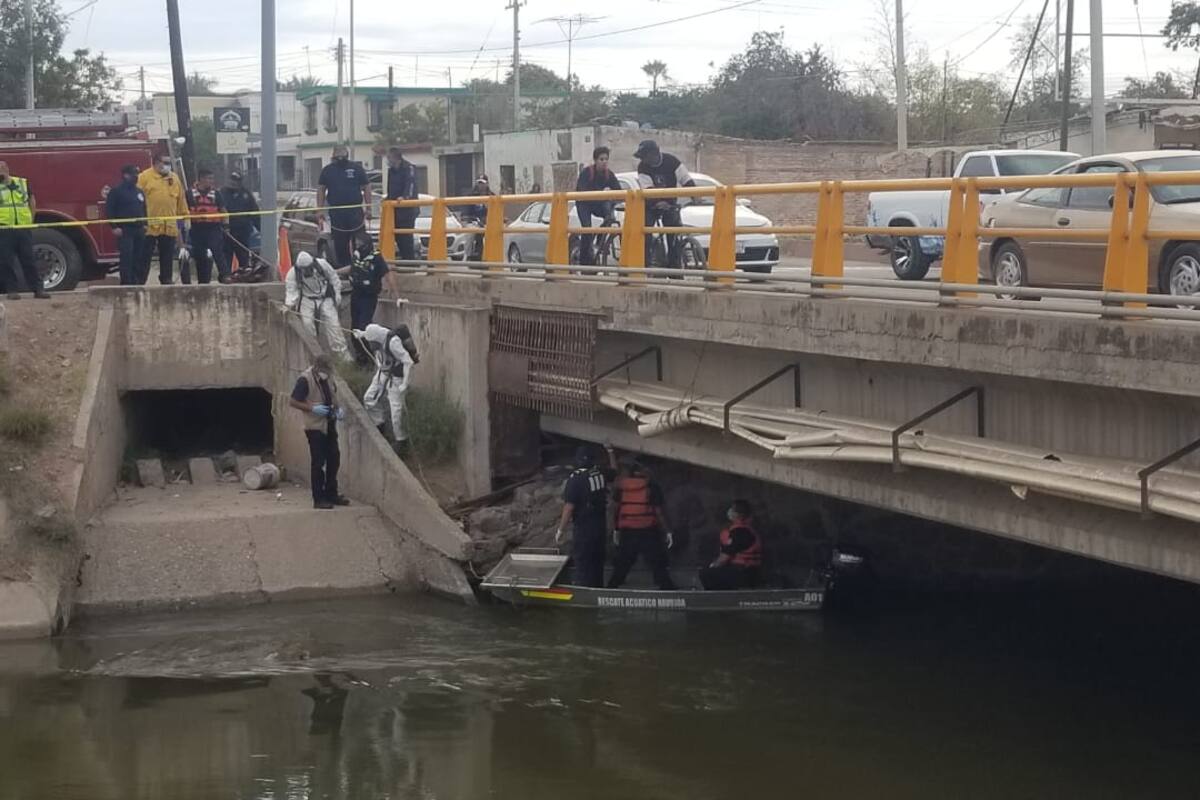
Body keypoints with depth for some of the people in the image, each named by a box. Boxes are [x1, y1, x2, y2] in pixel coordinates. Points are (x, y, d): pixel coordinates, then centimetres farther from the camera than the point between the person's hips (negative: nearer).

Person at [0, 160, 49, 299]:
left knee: (29, 260, 4)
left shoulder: (22, 183, 12)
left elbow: (32, 202, 22)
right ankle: (12, 290, 6)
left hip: (24, 229, 2)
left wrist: (30, 220, 14)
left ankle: (38, 288, 6)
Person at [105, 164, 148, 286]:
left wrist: (145, 225, 14)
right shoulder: (116, 191, -3)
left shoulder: (140, 192, 19)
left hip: (139, 230, 7)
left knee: (137, 259, 6)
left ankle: (135, 283, 11)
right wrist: (114, 227, -14)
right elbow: (109, 209, -8)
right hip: (124, 230, -7)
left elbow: (144, 210, 27)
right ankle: (126, 284, -13)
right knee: (126, 258, -12)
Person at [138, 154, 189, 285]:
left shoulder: (174, 179, 13)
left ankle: (166, 282, 18)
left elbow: (181, 201, 17)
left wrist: (181, 220, 15)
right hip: (149, 227, -4)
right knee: (145, 258, -1)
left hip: (170, 228, 4)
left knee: (167, 259, 10)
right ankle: (139, 283, 2)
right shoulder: (144, 177, -3)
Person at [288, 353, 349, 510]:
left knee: (334, 459, 12)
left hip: (329, 425, 7)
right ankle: (319, 499, 2)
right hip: (315, 427, -7)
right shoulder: (305, 379, -17)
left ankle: (331, 495, 23)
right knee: (318, 463, -4)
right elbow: (292, 401, -14)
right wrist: (312, 408, -23)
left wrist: (338, 409, 2)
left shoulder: (328, 377, 4)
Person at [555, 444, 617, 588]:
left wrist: (560, 530, -14)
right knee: (597, 564, 18)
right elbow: (614, 469, 25)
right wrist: (610, 451, 37)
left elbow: (569, 507, -20)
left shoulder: (575, 480, -18)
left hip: (584, 529, -7)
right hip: (601, 526, 7)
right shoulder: (601, 475, 0)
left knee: (582, 565, -4)